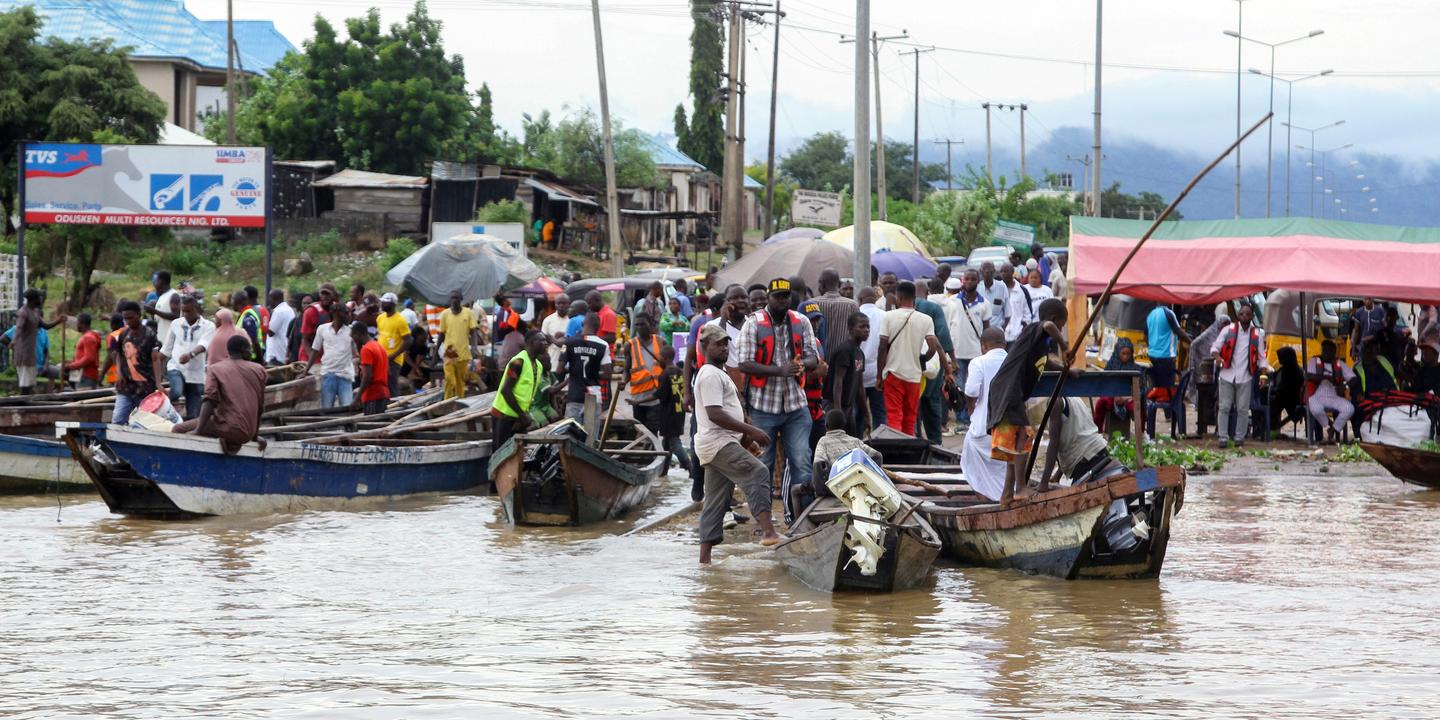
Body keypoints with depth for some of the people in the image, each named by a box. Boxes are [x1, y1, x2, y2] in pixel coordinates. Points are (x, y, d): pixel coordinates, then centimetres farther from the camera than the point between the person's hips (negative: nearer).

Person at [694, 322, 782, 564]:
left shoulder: (719, 374, 23)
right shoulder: (710, 376, -11)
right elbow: (715, 414, -20)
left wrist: (746, 438, 23)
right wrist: (751, 430, -21)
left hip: (723, 443, 11)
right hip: (718, 443, -11)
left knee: (715, 503, 8)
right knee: (758, 472, -23)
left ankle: (705, 556, 8)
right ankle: (767, 530, -34)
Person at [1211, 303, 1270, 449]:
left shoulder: (1257, 334, 7)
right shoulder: (1228, 330, 5)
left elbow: (1261, 357, 8)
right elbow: (1215, 347, 2)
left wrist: (1264, 375, -5)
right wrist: (1218, 357, -21)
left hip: (1245, 377, 0)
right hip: (1227, 375, 0)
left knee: (1243, 409, 0)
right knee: (1224, 407, -1)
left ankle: (1239, 438, 10)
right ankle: (1223, 438, 5)